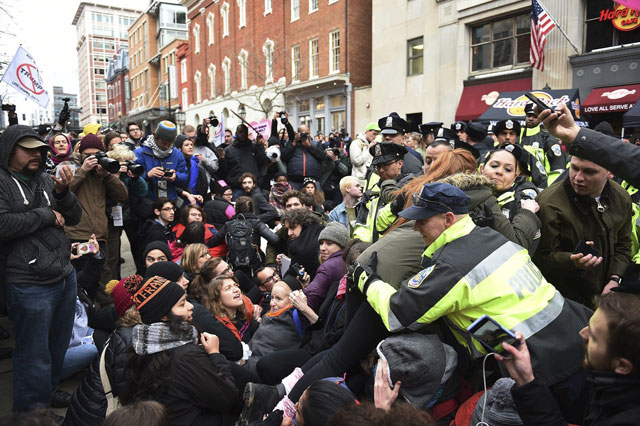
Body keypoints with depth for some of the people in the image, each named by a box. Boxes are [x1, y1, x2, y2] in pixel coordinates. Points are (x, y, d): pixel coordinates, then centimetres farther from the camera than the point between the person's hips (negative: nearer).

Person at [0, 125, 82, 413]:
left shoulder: (45, 180, 8)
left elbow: (74, 218, 8)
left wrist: (62, 192, -9)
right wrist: (46, 214, -13)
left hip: (65, 277, 7)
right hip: (29, 287, -6)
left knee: (59, 346, 22)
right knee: (34, 357, 5)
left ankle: (52, 392, 43)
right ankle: (34, 412, 24)